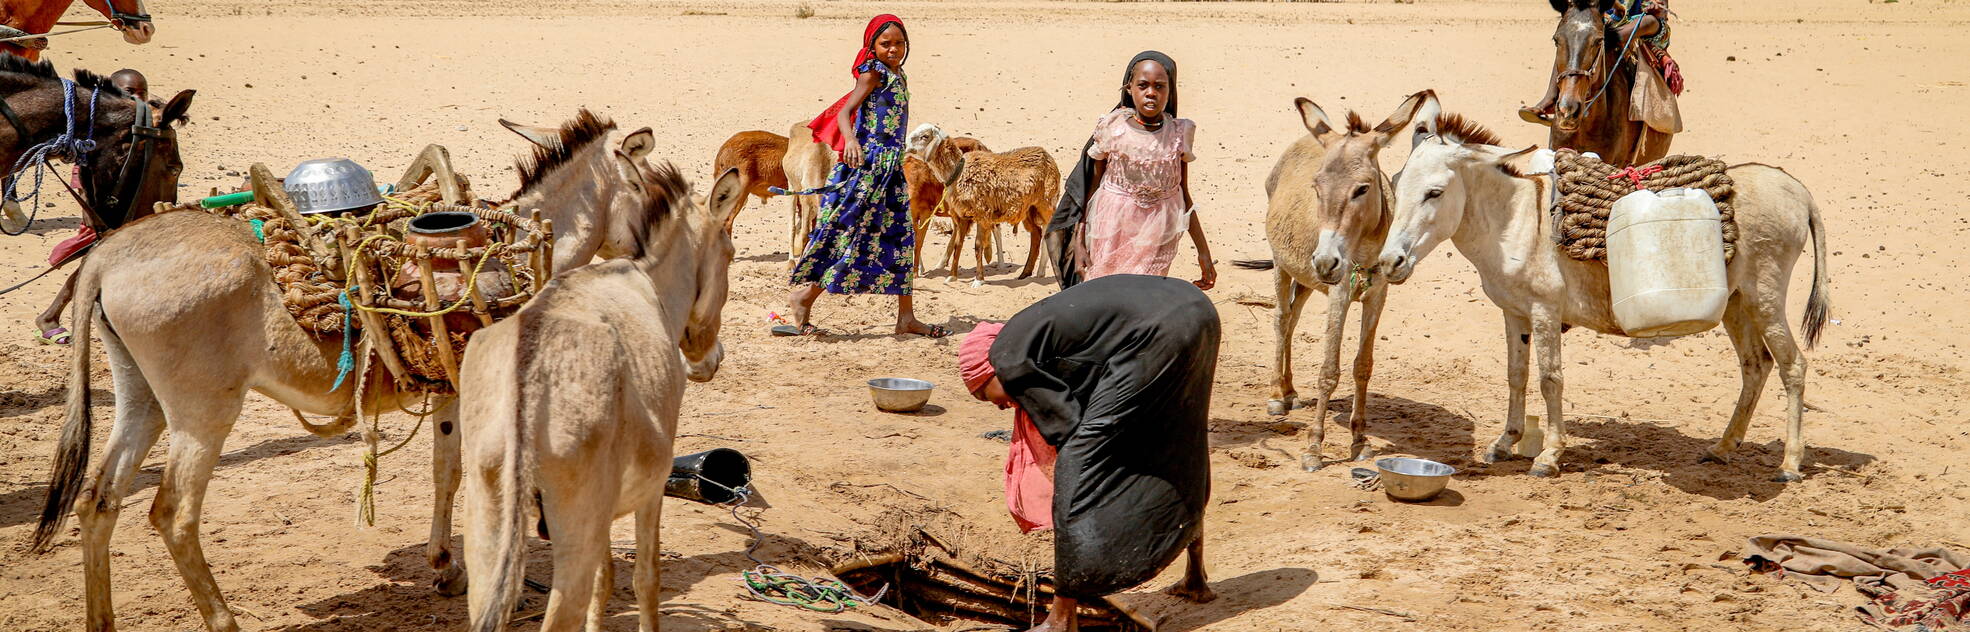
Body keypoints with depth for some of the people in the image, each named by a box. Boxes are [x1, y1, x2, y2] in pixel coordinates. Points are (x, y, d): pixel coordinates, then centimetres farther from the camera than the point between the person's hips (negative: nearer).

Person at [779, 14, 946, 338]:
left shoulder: (897, 77, 17)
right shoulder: (873, 73, -6)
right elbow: (844, 112, -17)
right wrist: (851, 140, -34)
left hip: (891, 166, 9)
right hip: (869, 161, -9)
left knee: (903, 238, 7)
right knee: (854, 233, -8)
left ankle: (906, 318, 9)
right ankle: (803, 296, 1)